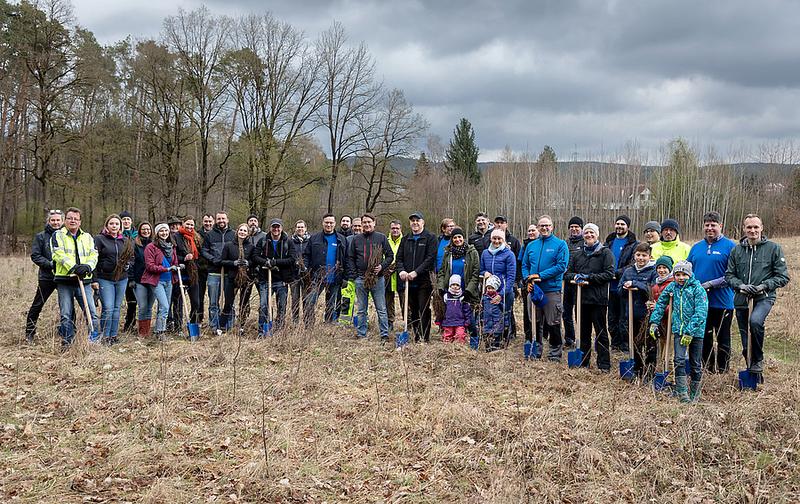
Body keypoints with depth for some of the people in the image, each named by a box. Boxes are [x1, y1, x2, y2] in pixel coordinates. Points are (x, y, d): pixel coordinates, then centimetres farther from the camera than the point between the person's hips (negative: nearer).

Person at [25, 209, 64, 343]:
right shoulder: (41, 236, 1)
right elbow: (35, 256, -2)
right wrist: (50, 264, -15)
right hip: (46, 277, -1)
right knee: (37, 305, 4)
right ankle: (29, 332, 15)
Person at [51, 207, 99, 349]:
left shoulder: (87, 237, 17)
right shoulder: (57, 235, 7)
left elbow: (93, 254, 6)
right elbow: (58, 254, -9)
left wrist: (88, 266, -16)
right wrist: (73, 267, -22)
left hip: (84, 280, 2)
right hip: (64, 280, -2)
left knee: (91, 312, -3)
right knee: (66, 314, 1)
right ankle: (66, 341, 10)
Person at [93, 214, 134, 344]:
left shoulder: (126, 241, 12)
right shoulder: (99, 239, -2)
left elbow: (132, 258, 22)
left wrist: (128, 265, -1)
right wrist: (94, 279, -11)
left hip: (122, 279, 4)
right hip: (105, 279, -4)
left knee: (117, 308, 8)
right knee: (108, 308, -11)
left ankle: (114, 335, 17)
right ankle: (105, 336, 0)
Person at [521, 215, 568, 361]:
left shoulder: (560, 244, -3)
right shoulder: (531, 245, 13)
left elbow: (562, 266, -12)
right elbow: (525, 265, 15)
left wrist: (540, 276, -16)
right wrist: (527, 280, -5)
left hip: (552, 290, -4)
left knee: (553, 324, -1)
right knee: (535, 322, 12)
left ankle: (555, 353, 11)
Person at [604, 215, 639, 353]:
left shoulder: (634, 244, -3)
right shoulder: (609, 242, 14)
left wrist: (616, 273, -18)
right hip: (611, 286, 5)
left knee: (624, 317, -4)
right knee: (612, 317, 11)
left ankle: (625, 344, 5)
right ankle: (615, 343, 21)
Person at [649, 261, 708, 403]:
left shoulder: (698, 288, -8)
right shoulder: (672, 287, 5)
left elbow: (701, 312, -15)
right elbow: (661, 303, 17)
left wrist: (690, 332, -21)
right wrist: (654, 322, 9)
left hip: (696, 331, -2)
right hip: (679, 329, 2)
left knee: (695, 364, 8)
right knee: (679, 360, -12)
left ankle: (695, 393, 23)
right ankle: (682, 392, -10)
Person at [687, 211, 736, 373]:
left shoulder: (730, 246, -5)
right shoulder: (696, 247, 11)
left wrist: (711, 284, -18)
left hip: (722, 301, -5)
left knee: (723, 340, 6)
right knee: (704, 338, 12)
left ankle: (723, 371, 15)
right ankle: (708, 368, 23)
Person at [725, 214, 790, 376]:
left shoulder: (773, 248, -1)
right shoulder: (736, 250, 8)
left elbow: (783, 277, -2)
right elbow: (729, 275, 9)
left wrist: (764, 286, -16)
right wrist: (740, 285, -11)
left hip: (764, 297, -4)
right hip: (741, 299, 4)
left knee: (755, 321, -34)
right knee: (746, 343, 9)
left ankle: (758, 359, -14)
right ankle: (752, 372, 29)